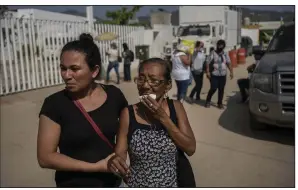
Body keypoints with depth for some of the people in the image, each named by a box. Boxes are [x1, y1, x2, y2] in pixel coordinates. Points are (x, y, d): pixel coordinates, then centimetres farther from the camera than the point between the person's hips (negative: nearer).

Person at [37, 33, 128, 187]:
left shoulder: (113, 94, -9)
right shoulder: (55, 104, -16)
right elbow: (45, 157, -15)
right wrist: (96, 166, -18)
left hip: (113, 181, 3)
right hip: (73, 184, -2)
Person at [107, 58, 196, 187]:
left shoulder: (176, 107, -8)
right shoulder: (128, 113, -14)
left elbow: (190, 149, -13)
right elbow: (119, 155, -11)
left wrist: (163, 118, -20)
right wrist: (115, 161, -33)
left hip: (170, 184, 1)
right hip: (136, 184, -1)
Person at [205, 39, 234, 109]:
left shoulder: (225, 54, 10)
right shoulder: (213, 54, -4)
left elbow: (229, 63, 10)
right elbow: (208, 63, -8)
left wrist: (231, 72, 0)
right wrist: (207, 72, -17)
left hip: (223, 75, 4)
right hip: (214, 75, -4)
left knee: (221, 89, 5)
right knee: (213, 88, -7)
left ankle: (220, 103, 17)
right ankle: (208, 101, 15)